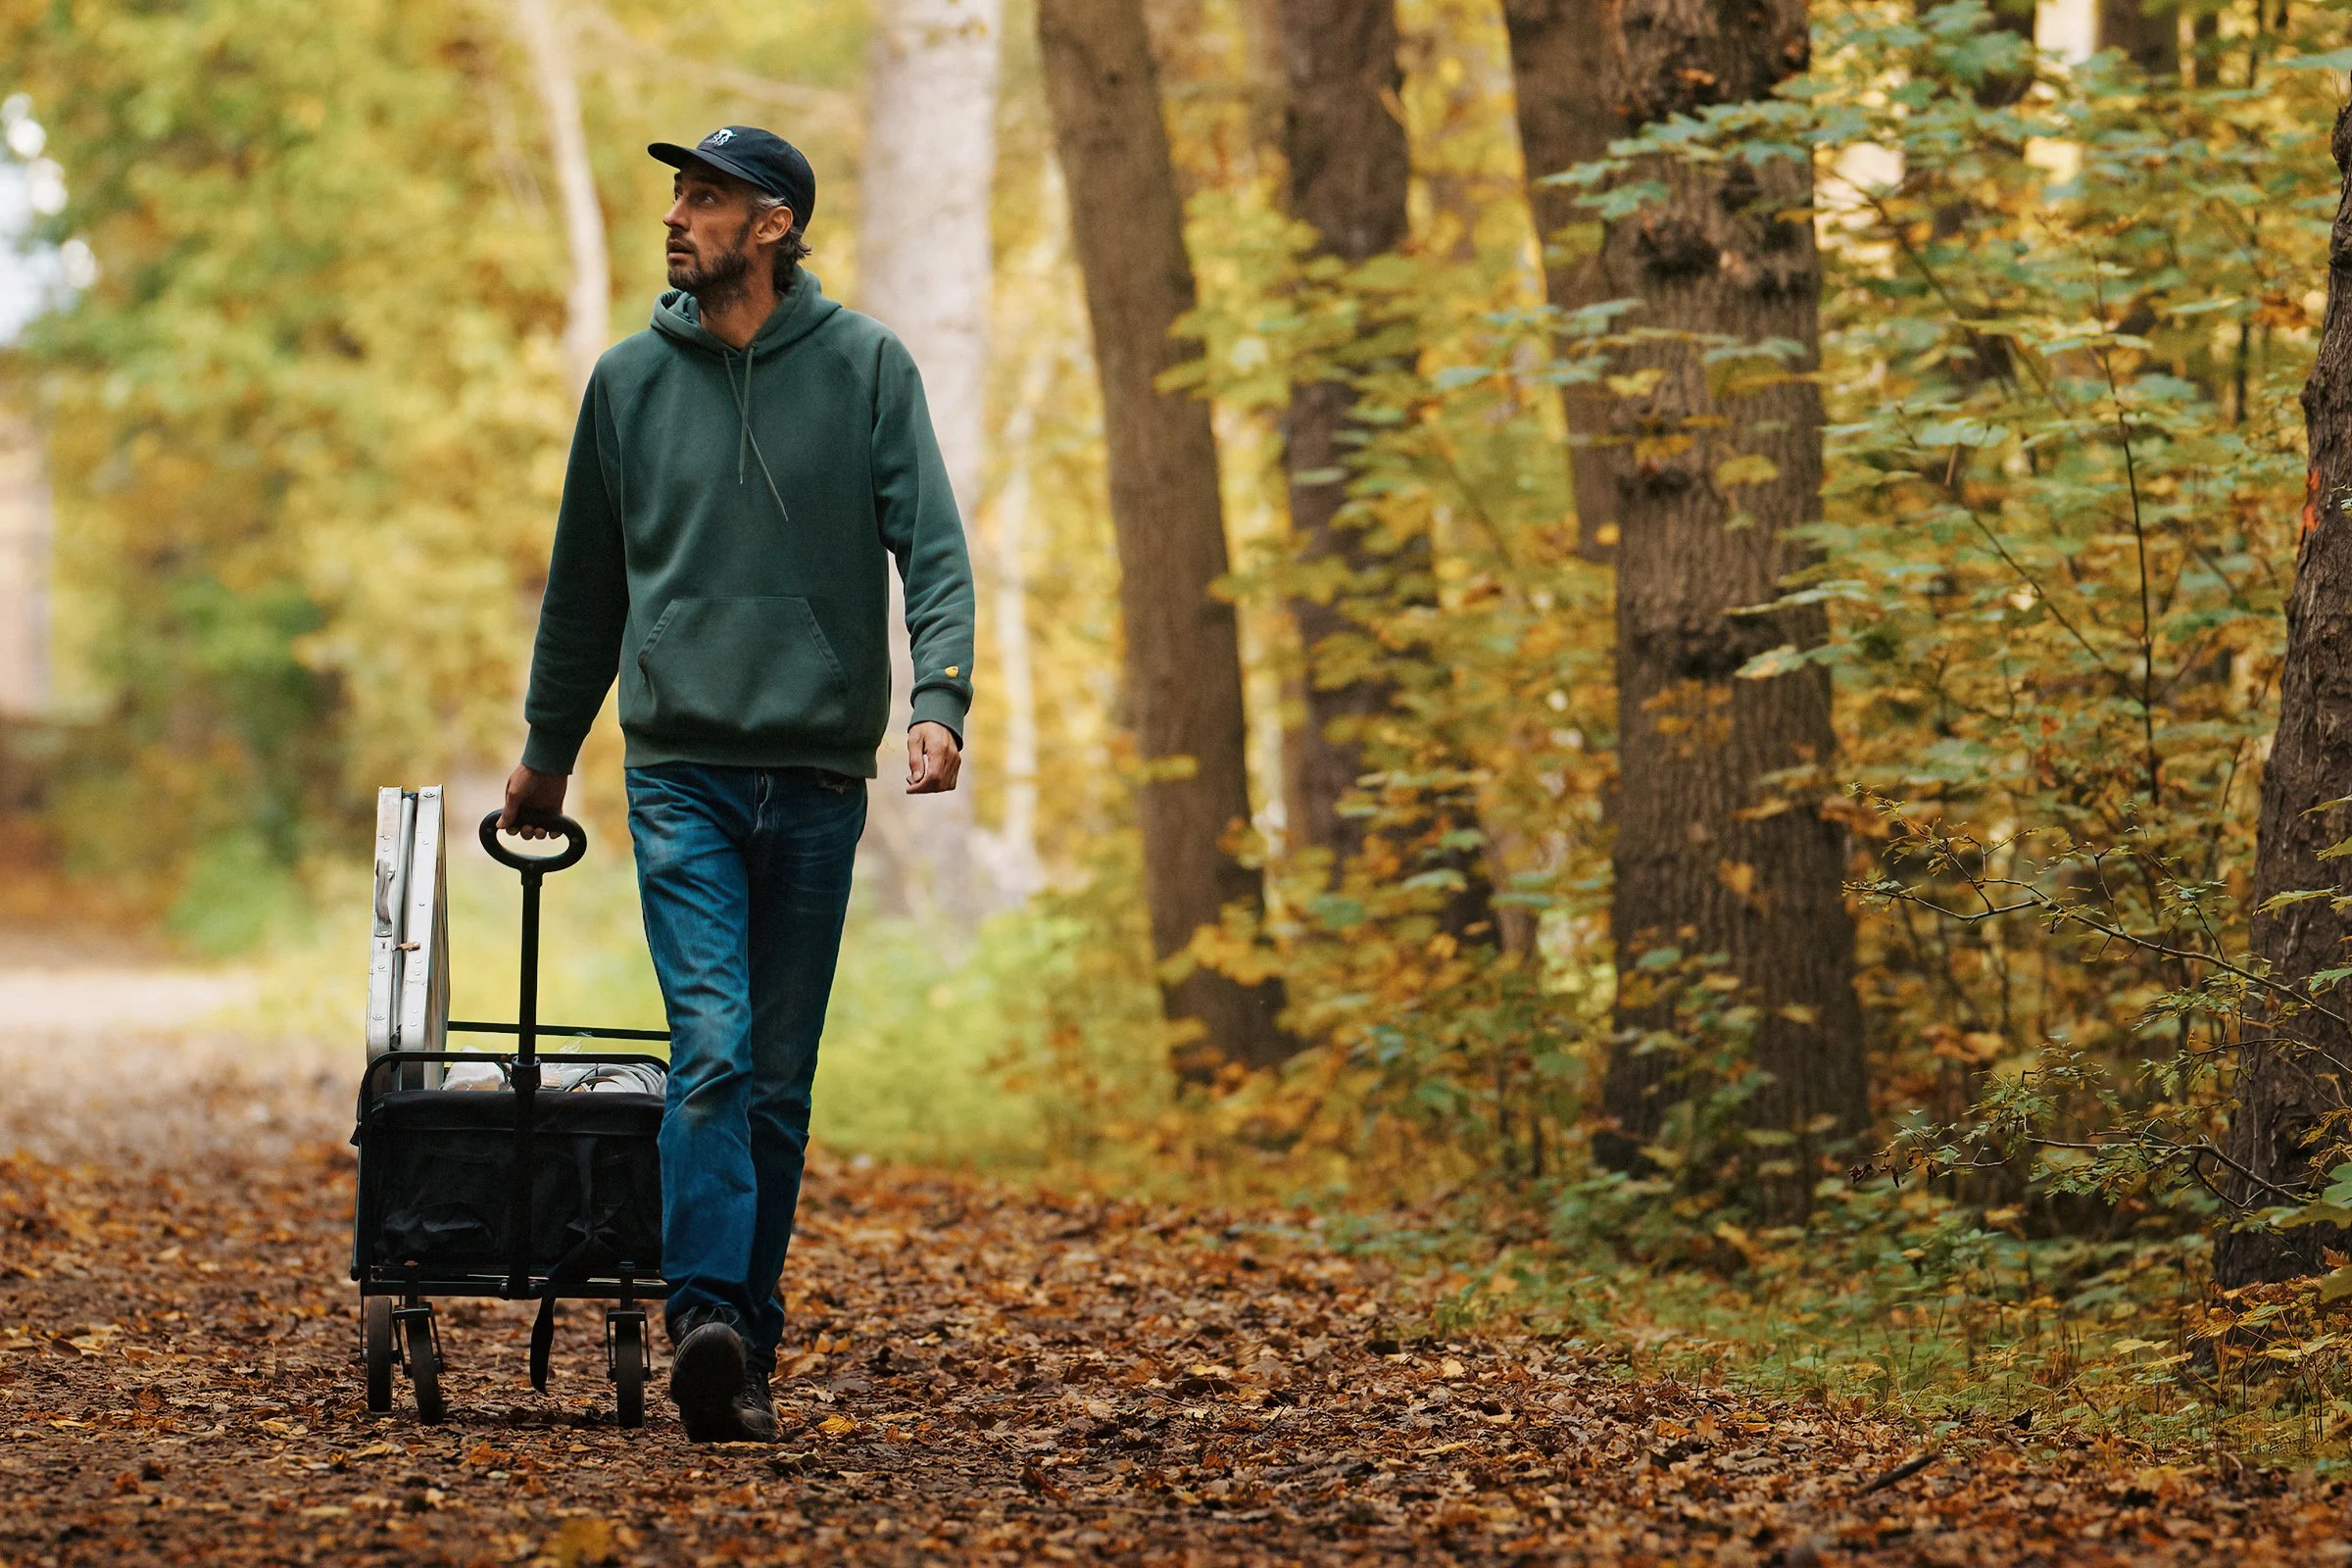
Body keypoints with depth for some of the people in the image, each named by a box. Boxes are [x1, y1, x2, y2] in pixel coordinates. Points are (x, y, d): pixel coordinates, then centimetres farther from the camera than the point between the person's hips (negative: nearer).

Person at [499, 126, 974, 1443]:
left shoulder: (866, 367, 2)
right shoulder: (630, 381, 8)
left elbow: (933, 547, -4)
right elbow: (586, 583, 18)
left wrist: (940, 700, -20)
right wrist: (548, 752, 24)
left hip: (818, 778, 0)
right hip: (682, 774, 0)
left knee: (781, 1080, 6)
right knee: (712, 1048, -17)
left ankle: (750, 1334, 15)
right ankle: (707, 1324, -25)